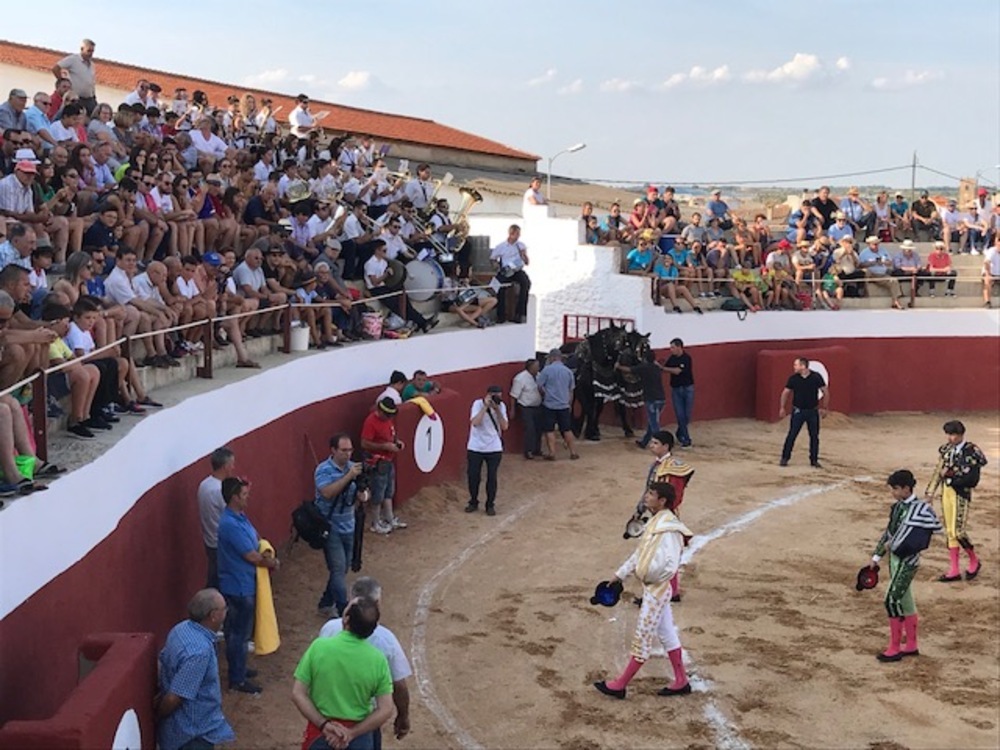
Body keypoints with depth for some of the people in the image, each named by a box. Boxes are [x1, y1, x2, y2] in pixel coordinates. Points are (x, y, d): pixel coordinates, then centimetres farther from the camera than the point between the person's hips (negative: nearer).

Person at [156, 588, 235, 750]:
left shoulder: (182, 629, -4)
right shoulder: (199, 651, -33)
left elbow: (164, 661, 10)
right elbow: (174, 698, -28)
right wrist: (157, 719, -12)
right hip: (193, 730, -9)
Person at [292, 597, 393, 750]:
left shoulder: (319, 647, -16)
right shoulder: (378, 659, -14)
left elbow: (298, 695, -14)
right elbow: (386, 710, -13)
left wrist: (323, 725, -13)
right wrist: (351, 733, -12)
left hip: (319, 733, 0)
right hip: (359, 737, 0)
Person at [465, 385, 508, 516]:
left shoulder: (501, 406, -3)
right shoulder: (478, 404, -13)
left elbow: (505, 426, -11)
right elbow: (475, 422, -27)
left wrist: (497, 409, -20)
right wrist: (485, 406, -28)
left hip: (494, 448, 2)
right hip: (475, 448, -2)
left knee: (492, 477, 4)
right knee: (473, 476, 5)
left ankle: (490, 505, 18)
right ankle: (473, 502, 25)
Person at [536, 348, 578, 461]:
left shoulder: (547, 370, -9)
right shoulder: (568, 371, 5)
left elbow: (539, 386, -7)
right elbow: (571, 390, 13)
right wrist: (569, 403, 24)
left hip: (549, 404, -4)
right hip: (564, 405, 4)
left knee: (549, 430, 4)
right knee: (567, 429, 12)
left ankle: (552, 453, 2)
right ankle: (573, 452, 13)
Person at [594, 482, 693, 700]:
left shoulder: (669, 529, -24)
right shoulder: (655, 522, 6)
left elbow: (670, 566, -29)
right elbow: (640, 552, 16)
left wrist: (648, 576, -14)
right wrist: (620, 574, 17)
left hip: (657, 589, -9)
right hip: (653, 588, 9)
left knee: (642, 637, 2)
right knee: (667, 634, 17)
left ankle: (620, 685, 12)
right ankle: (681, 682, 27)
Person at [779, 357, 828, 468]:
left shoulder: (816, 377, -10)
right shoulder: (793, 378, -6)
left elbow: (826, 391, -1)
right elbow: (786, 392, 6)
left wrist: (824, 408, 0)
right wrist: (783, 408, 5)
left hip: (813, 412, 0)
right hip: (798, 411, 0)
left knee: (814, 436, 5)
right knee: (792, 435, -2)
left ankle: (814, 460, 17)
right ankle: (785, 458, 8)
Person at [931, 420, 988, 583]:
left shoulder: (971, 452, -13)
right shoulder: (947, 449, 9)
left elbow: (973, 479, -17)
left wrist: (951, 480, -15)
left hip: (961, 494, -7)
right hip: (946, 492, 7)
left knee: (958, 531, -9)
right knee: (950, 532, 8)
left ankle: (974, 561, 16)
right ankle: (954, 570, 14)